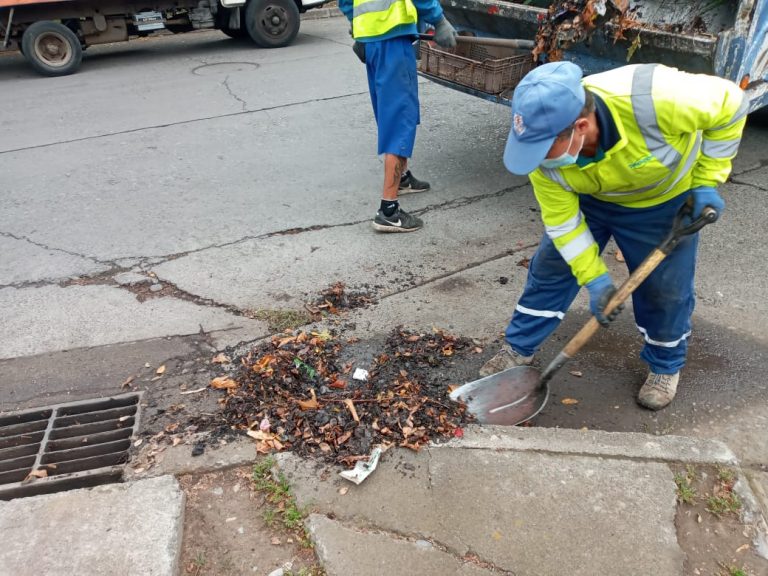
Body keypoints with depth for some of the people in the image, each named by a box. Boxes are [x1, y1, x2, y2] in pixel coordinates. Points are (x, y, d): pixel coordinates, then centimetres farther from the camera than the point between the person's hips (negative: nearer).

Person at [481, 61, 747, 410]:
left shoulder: (655, 99, -43)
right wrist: (594, 277, -20)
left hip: (664, 199, -2)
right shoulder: (544, 141, -31)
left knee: (664, 288, 4)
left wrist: (706, 181, -22)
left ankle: (665, 366, 31)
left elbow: (730, 105, -22)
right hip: (588, 199, 2)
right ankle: (518, 349, 20)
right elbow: (561, 219, -19)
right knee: (550, 267, 1)